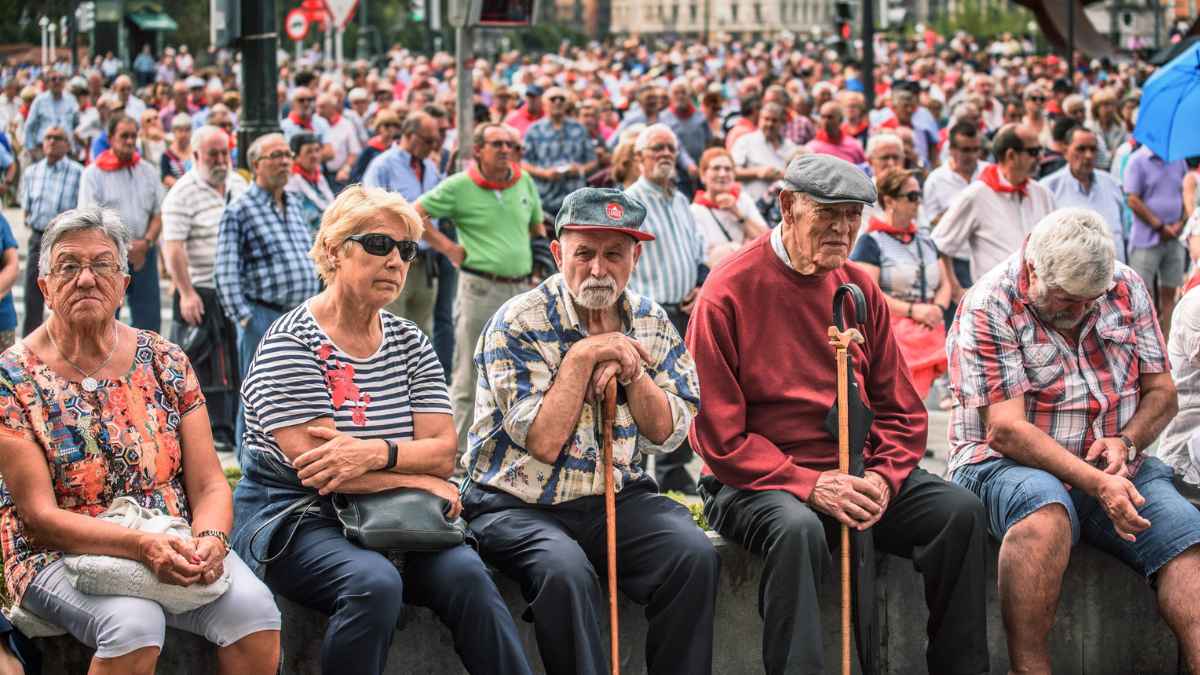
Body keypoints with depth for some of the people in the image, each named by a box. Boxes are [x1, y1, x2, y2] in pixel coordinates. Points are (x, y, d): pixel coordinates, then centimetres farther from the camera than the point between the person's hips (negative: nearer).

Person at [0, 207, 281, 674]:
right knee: (134, 621, -35)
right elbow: (39, 516, -10)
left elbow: (209, 485, 5)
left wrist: (209, 541, -19)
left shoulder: (164, 361, 6)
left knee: (252, 607, -25)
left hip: (175, 545, 3)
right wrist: (142, 545, -24)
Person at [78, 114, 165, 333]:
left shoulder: (148, 172, 10)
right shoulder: (94, 173, -2)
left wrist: (145, 243, -11)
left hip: (143, 255, 3)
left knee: (149, 318, 2)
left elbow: (158, 215, 9)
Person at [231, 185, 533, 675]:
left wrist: (375, 453, -21)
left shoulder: (410, 344, 11)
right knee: (374, 582, -34)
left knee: (465, 573, -24)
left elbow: (443, 452, -1)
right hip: (292, 519, -5)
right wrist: (422, 480, -9)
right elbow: (316, 467, -16)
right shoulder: (290, 343, -7)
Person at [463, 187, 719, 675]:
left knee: (694, 554, -22)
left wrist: (630, 370, -12)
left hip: (620, 495, 4)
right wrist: (583, 356, -18)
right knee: (565, 570, -35)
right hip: (518, 504, -4)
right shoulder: (517, 324, -10)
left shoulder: (650, 323, 6)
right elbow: (543, 443, -17)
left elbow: (669, 434, 3)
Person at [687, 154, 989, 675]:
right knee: (798, 528, -38)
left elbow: (902, 411, 12)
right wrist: (808, 485, -20)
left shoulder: (860, 289, 9)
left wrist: (883, 479, -9)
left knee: (962, 512, -15)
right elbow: (719, 435, -11)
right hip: (758, 480, -5)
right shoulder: (730, 290, -8)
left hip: (856, 474, 5)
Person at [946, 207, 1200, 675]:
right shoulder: (988, 308, -11)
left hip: (1114, 473, 5)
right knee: (1045, 512, -39)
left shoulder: (1126, 289, 6)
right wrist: (1096, 483, -28)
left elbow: (1161, 392, 11)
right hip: (1008, 466, -5)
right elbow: (1007, 430, -18)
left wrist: (1126, 442, -11)